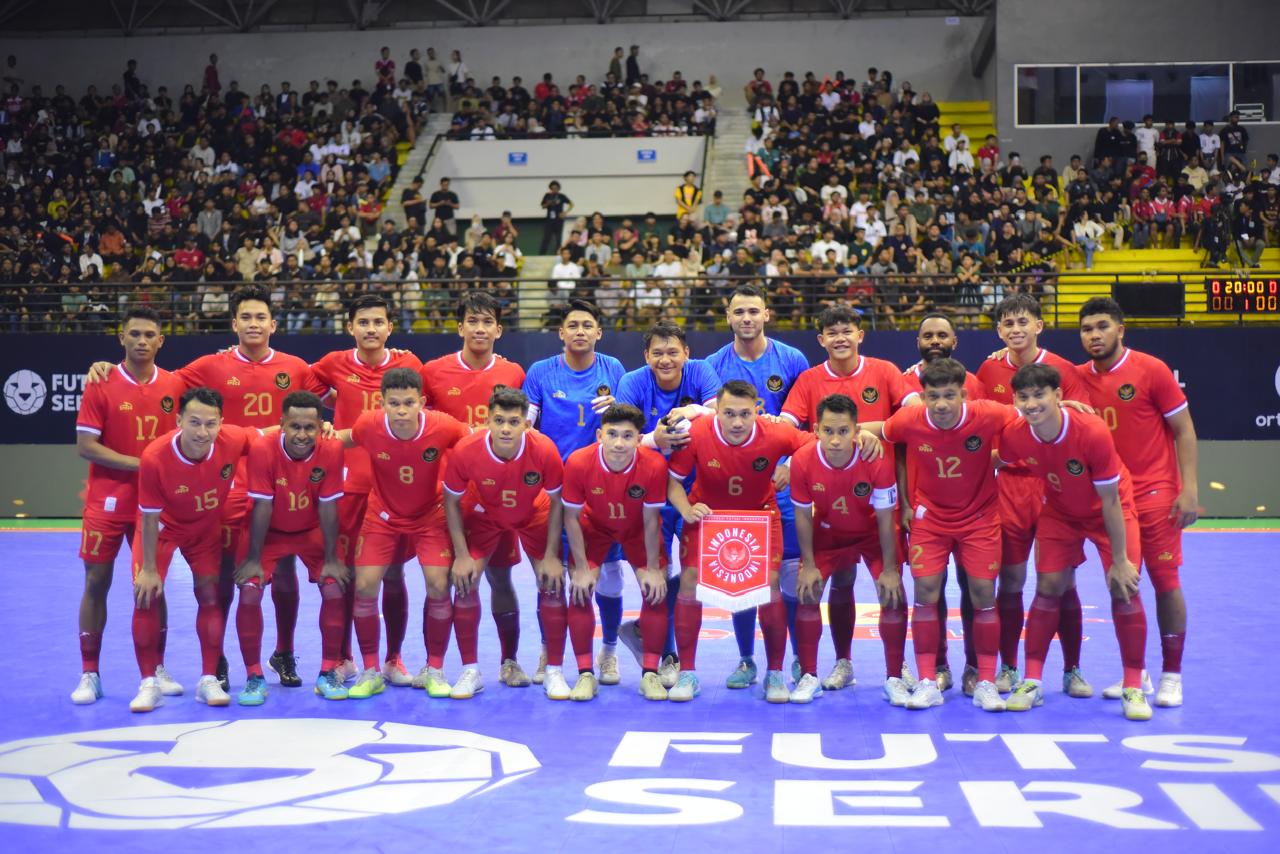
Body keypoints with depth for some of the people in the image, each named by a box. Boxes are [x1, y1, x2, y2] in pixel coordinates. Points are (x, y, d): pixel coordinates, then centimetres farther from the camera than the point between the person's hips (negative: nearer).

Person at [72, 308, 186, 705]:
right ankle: (89, 675, 11)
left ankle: (157, 671, 18)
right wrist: (140, 464, -18)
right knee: (96, 582, 1)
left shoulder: (173, 386, 2)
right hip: (107, 502, -2)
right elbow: (85, 445, -11)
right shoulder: (101, 385, -7)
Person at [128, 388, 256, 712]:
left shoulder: (233, 441, -29)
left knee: (210, 594, 0)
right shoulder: (154, 457, -35)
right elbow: (149, 517, -22)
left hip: (206, 527, 2)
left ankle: (209, 681, 11)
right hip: (162, 527, -2)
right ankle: (149, 684, 1)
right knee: (146, 595, -11)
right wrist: (149, 569, -16)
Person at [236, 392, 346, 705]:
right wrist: (253, 560, -16)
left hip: (312, 531, 1)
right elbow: (262, 507, -21)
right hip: (270, 533, -1)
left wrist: (330, 559, -12)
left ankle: (328, 673, 7)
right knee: (249, 593, -15)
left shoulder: (331, 450, -24)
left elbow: (328, 507, -16)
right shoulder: (262, 450, -28)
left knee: (335, 590, -11)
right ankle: (254, 677, 1)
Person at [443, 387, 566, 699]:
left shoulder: (544, 450, -33)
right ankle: (470, 671, 3)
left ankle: (554, 672, 4)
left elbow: (556, 503, -16)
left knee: (552, 583, -11)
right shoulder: (466, 451, -32)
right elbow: (451, 501, -15)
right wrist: (461, 555, -18)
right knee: (464, 580, -13)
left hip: (534, 515, 0)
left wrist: (551, 556, -17)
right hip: (485, 515, 0)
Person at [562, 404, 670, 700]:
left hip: (638, 530, 0)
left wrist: (653, 569, -14)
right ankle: (585, 674, -1)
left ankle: (650, 674, 2)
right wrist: (581, 568, -17)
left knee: (656, 591, -11)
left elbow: (650, 520, -19)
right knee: (580, 591, -13)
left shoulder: (654, 465, -33)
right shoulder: (578, 463, -33)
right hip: (594, 527, 0)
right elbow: (572, 517, -18)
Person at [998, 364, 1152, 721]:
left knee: (1124, 588, -11)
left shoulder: (1093, 432, -34)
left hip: (1109, 511, -3)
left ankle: (1133, 688, 2)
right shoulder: (1014, 436, -25)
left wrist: (1120, 561, -20)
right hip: (1059, 511, 3)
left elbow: (1110, 500, -25)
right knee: (1048, 587, -6)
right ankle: (1031, 682, 4)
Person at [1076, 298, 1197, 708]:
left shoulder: (1151, 370, -7)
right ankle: (1134, 673, 19)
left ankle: (1171, 676, 8)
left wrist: (1189, 489, -12)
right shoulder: (1079, 378, 4)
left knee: (1165, 582, -2)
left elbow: (1184, 430, -5)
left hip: (1157, 496, -4)